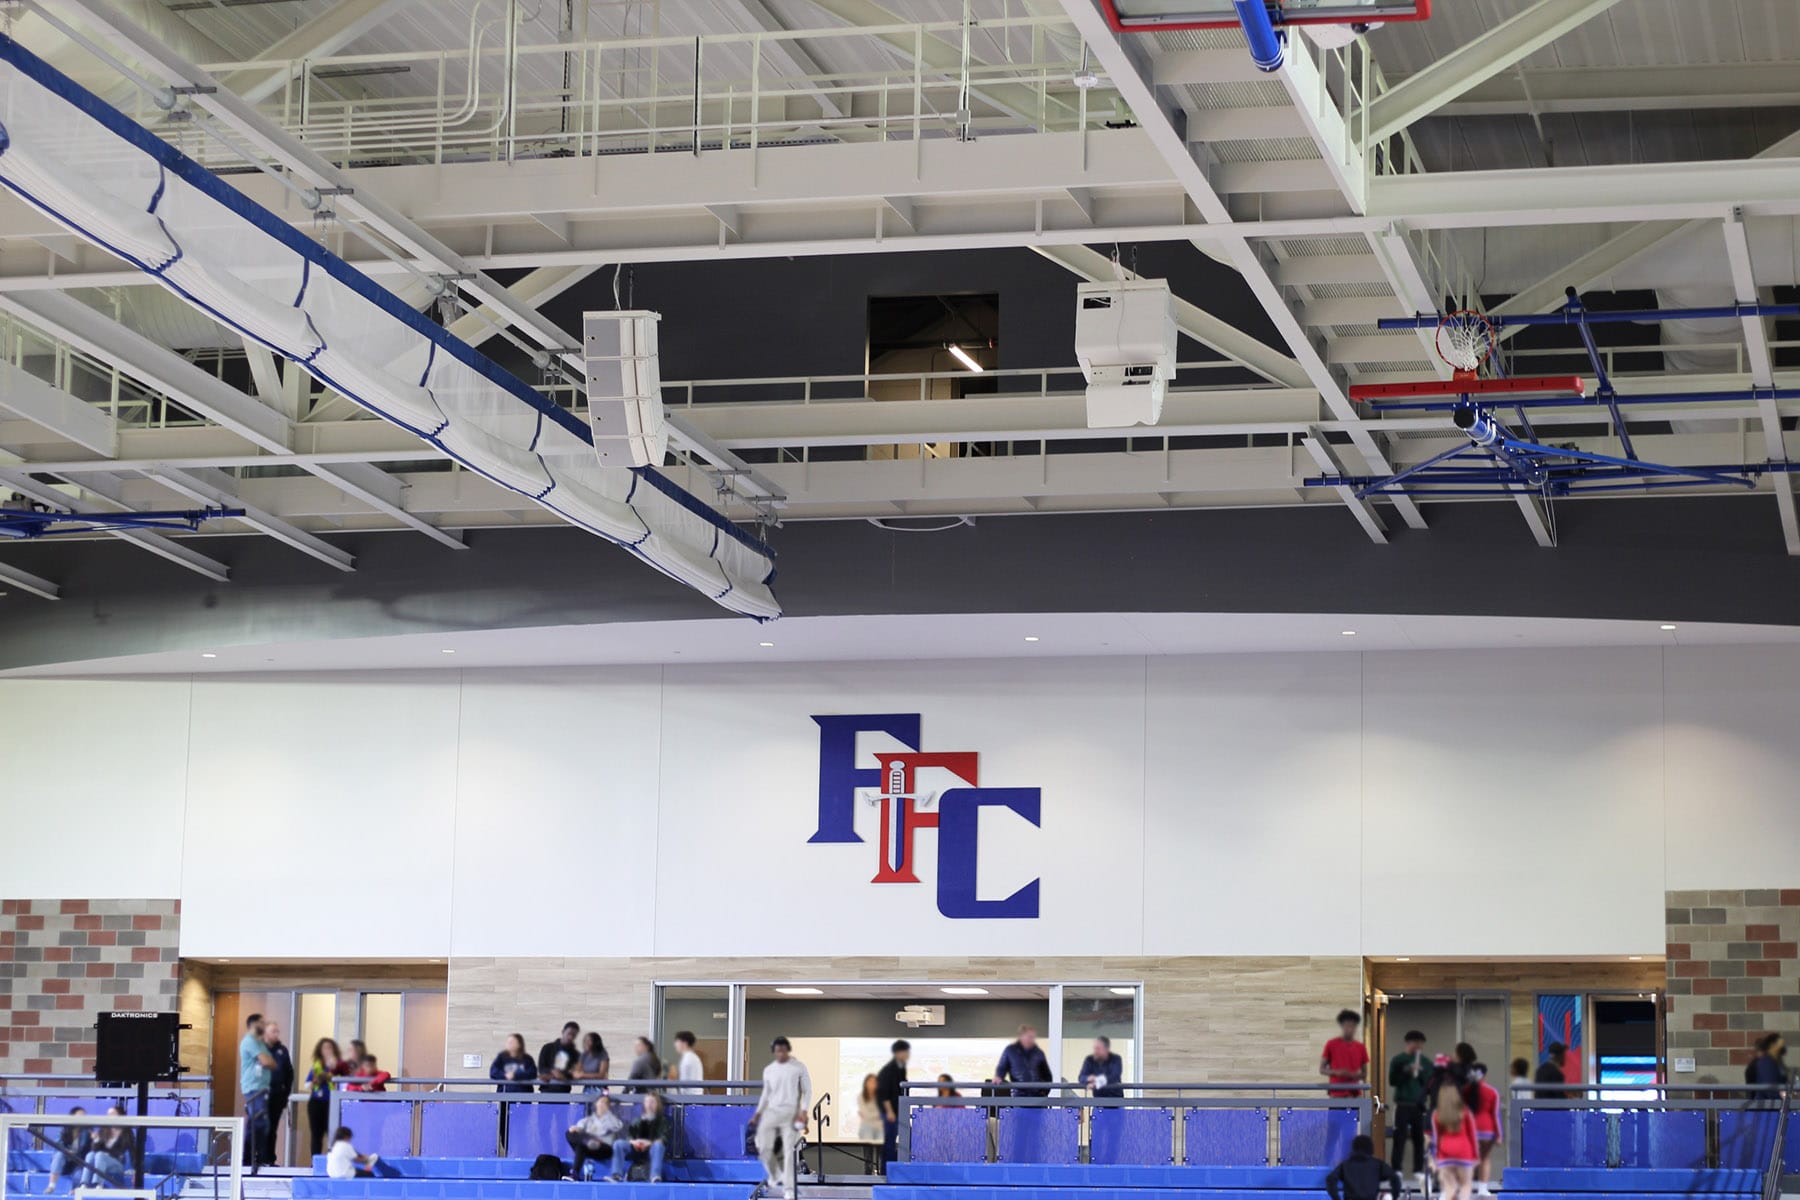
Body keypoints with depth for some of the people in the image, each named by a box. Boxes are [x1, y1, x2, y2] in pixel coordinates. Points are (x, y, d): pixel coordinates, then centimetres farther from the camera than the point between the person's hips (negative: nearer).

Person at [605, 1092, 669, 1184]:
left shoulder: (663, 1119, 13)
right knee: (618, 1144, -23)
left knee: (658, 1145, -38)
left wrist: (650, 1143, -23)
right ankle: (617, 1175, -42)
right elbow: (628, 1134, 10)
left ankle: (656, 1177, -56)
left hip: (652, 1149, -3)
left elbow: (664, 1138, -4)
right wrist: (632, 1141, -15)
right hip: (636, 1148, 3)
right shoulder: (638, 1119, 24)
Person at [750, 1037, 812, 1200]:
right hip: (771, 1112, 3)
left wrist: (803, 1111, -11)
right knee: (763, 1147, -6)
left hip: (791, 1113, -3)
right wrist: (757, 1114, 9)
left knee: (788, 1151, -7)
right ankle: (775, 1178, 18)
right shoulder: (768, 1070, 9)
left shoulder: (799, 1067, 0)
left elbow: (807, 1091, 1)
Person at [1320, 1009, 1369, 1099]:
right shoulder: (1331, 1045, 1)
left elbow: (1364, 1072, 13)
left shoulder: (1360, 1047, 8)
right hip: (1336, 1094, -3)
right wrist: (1336, 1072, -15)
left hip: (1354, 1093, 3)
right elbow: (1322, 1069, 4)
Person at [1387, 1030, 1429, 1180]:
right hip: (1402, 1105, -3)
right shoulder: (1398, 1060, 2)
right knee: (1399, 1138, -6)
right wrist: (1406, 1072, -17)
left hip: (1419, 1105, 3)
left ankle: (1419, 1170, 6)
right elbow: (1392, 1081, -5)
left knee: (1419, 1139, 1)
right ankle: (1396, 1170, -5)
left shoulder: (1426, 1062, 10)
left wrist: (1421, 1073, -9)